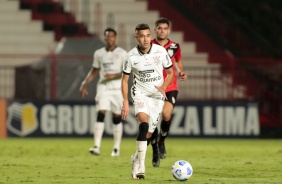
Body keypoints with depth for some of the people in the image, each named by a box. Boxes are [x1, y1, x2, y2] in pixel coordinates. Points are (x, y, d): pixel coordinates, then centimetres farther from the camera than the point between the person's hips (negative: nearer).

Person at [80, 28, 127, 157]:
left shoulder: (122, 53, -1)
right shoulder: (99, 53, 9)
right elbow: (94, 71, 17)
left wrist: (114, 76, -19)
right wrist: (84, 85, 11)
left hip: (117, 89, -2)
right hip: (103, 88, 2)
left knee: (117, 118, 3)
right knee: (100, 114, -12)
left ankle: (116, 148, 12)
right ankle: (97, 147, -18)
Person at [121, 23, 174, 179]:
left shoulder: (160, 51, -9)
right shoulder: (131, 56, -9)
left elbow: (170, 73, 3)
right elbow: (125, 79, 1)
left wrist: (164, 86, -16)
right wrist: (125, 102, -6)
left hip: (157, 96, 2)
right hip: (140, 94, -2)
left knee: (148, 133, 3)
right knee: (144, 124, -27)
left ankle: (136, 159, 32)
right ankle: (140, 167, -27)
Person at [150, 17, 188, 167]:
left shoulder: (174, 46, 4)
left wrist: (181, 72, 6)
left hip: (170, 88, 0)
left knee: (166, 114, -22)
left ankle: (161, 141, 7)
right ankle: (155, 152, 16)